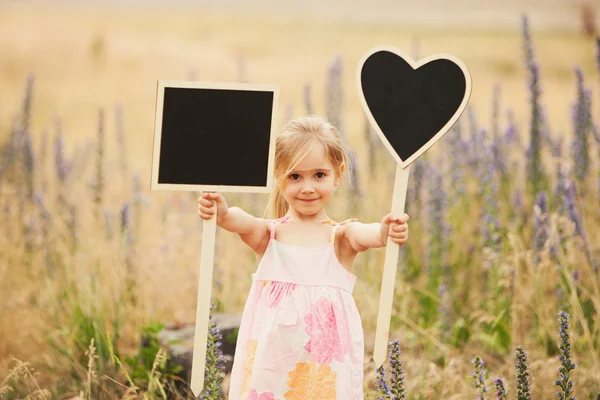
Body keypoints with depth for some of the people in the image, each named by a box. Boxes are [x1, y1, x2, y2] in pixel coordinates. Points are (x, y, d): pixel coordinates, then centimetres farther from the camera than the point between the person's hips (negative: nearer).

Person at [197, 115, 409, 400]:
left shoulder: (340, 235, -1)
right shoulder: (268, 233, 1)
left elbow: (366, 235, -22)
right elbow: (241, 222, -19)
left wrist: (386, 232, -44)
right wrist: (221, 211, -41)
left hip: (327, 362, -1)